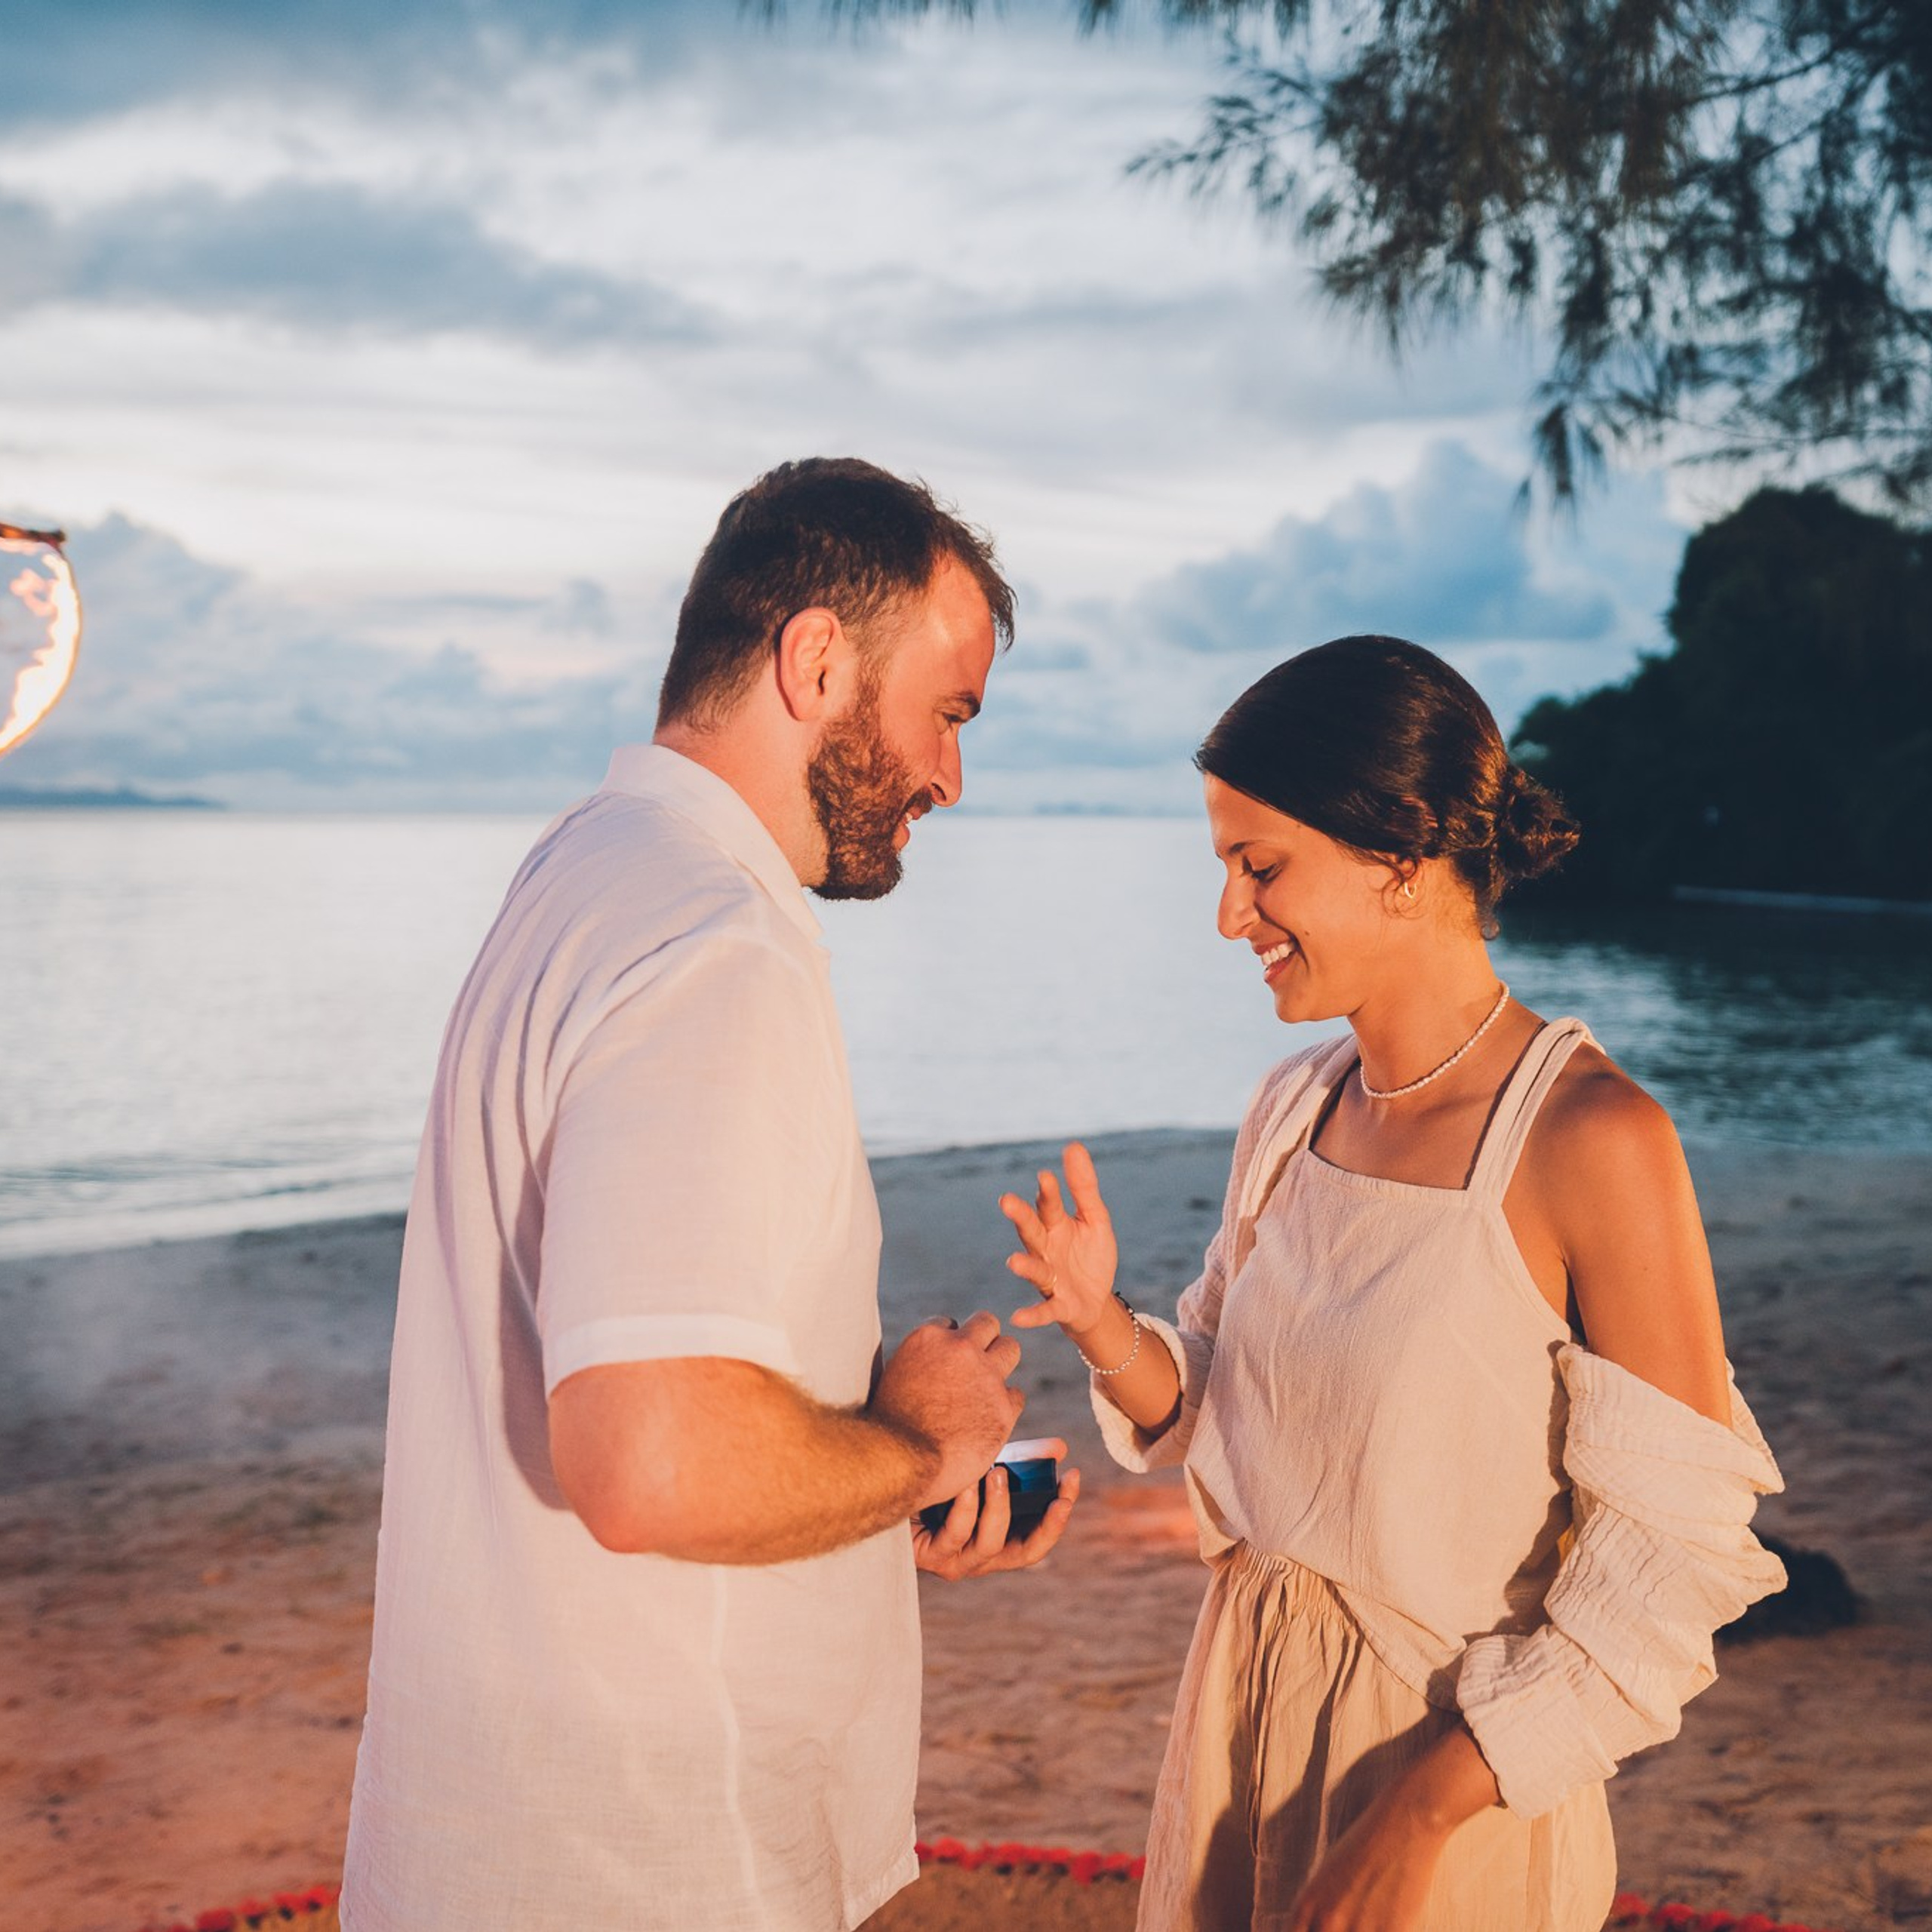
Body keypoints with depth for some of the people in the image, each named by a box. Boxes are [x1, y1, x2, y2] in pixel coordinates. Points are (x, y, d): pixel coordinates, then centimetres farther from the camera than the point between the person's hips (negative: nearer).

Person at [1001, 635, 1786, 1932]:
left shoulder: (1592, 1141, -18)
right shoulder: (1293, 1110, 2)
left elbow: (1672, 1559, -18)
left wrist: (1416, 1818, -19)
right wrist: (1104, 1329, -9)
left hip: (1453, 1762, -6)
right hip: (1245, 1702, 6)